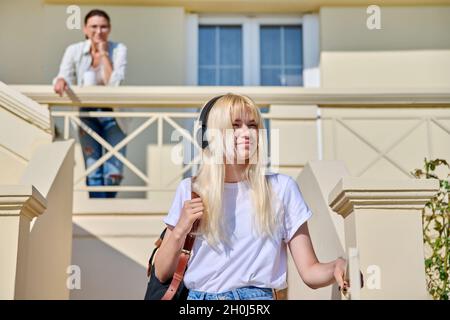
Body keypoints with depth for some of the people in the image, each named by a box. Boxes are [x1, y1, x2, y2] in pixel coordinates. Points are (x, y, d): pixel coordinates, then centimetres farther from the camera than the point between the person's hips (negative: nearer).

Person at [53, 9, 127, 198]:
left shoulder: (118, 49, -7)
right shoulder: (75, 51, -3)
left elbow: (114, 84, -19)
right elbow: (64, 76, -12)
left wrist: (104, 54, -18)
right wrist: (61, 81, -35)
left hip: (112, 116, 0)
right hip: (87, 116, 1)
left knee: (114, 174, -2)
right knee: (93, 172, -4)